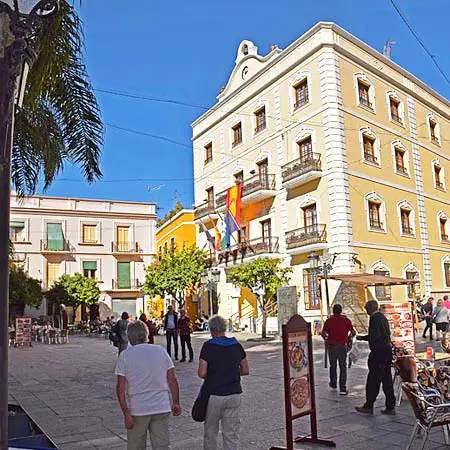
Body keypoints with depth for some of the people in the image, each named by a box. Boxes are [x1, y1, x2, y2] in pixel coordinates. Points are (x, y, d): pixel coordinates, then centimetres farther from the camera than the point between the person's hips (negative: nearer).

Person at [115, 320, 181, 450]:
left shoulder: (125, 355, -5)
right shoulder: (160, 351, 1)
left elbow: (121, 388, -10)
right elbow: (172, 380, 1)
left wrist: (126, 414, -8)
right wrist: (176, 403, 9)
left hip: (137, 410, -1)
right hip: (162, 409, 2)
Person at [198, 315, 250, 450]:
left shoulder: (208, 346, -10)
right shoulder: (236, 345, 3)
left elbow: (202, 373, -12)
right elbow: (246, 370, 8)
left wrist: (212, 376, 8)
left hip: (214, 394, -3)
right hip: (234, 394, 3)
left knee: (210, 430, 16)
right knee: (231, 433, 9)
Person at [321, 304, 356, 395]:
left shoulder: (329, 321, -5)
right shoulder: (346, 320, -2)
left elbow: (323, 334, -11)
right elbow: (353, 333, -2)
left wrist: (326, 337, 10)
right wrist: (349, 336, 18)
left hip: (332, 345, 0)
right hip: (342, 345, 0)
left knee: (333, 365, 18)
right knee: (343, 367, 4)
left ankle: (333, 383, 35)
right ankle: (342, 388, -3)